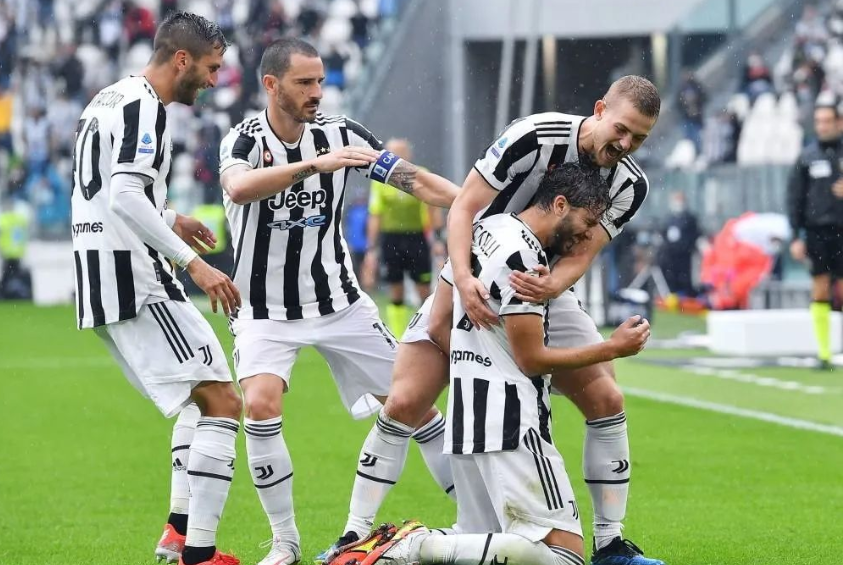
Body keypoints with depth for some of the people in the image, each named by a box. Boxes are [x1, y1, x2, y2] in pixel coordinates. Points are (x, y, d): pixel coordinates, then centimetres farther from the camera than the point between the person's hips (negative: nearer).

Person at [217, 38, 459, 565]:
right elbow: (239, 188, -38)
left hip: (338, 300, 3)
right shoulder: (245, 140, -15)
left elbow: (418, 181, -6)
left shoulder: (339, 133, -6)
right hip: (266, 311, -3)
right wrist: (315, 164, -49)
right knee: (261, 403, -25)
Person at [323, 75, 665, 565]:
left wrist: (552, 285, -39)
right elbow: (464, 207, -22)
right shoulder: (536, 136, -24)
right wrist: (462, 278, -37)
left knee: (607, 400, -10)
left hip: (545, 290, 4)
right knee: (404, 403, -12)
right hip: (474, 285, -3)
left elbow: (583, 254, -17)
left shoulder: (630, 185, -11)